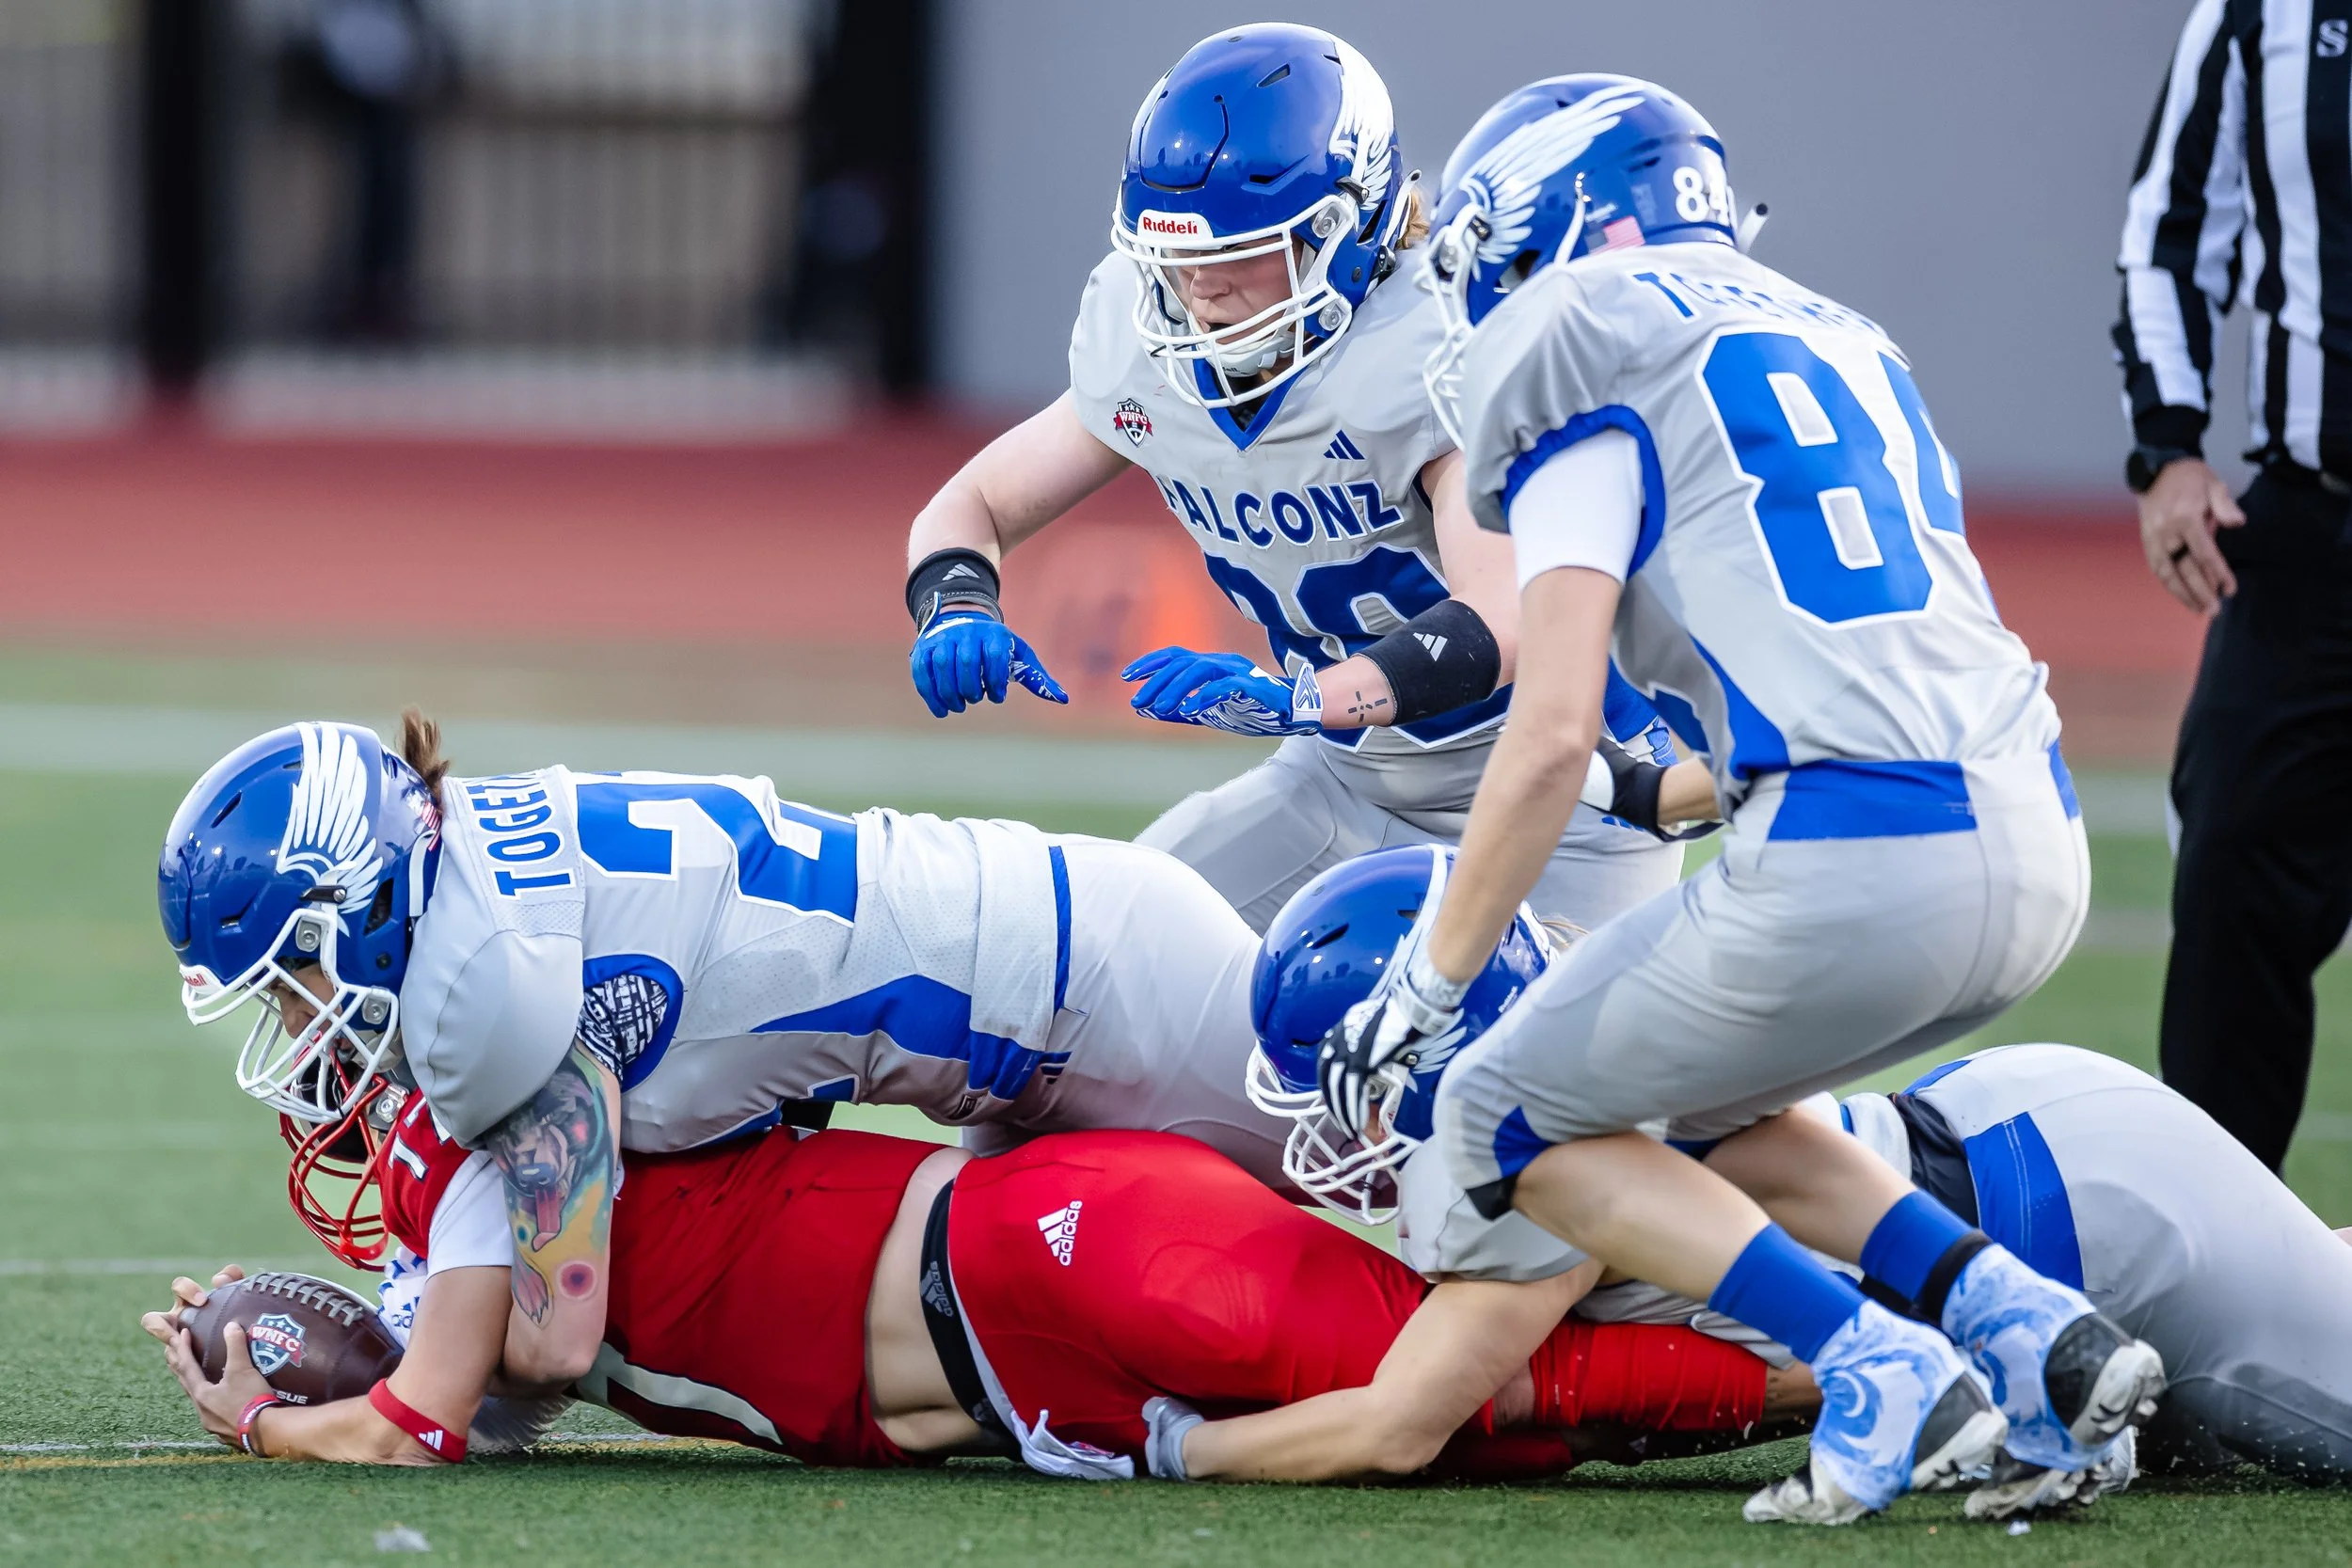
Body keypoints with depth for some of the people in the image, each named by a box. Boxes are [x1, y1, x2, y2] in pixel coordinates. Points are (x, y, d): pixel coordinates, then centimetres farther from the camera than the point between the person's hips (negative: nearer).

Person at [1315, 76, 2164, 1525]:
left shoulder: (1584, 368, 3)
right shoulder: (1838, 342, 27)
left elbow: (1554, 734, -6)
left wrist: (1425, 985, 3)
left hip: (1858, 863, -8)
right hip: (2042, 855, 8)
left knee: (1511, 1128, 11)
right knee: (1702, 1109, 30)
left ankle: (1881, 1371, -6)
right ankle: (2029, 1327, 10)